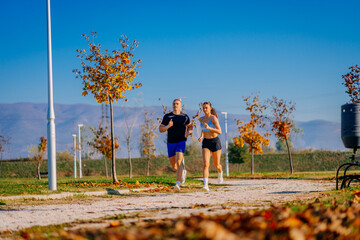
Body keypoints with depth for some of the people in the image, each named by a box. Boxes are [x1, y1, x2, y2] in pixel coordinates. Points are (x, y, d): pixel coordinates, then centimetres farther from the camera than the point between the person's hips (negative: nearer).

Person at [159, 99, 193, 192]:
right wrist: (168, 126, -18)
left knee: (178, 162, -20)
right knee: (173, 165, 12)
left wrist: (188, 132, -4)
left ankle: (178, 184, -25)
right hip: (170, 143, 3)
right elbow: (160, 129, 2)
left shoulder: (185, 117, 3)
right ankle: (183, 172, 45)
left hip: (181, 142, -3)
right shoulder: (167, 116, 3)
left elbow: (190, 126, 18)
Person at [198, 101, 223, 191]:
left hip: (215, 142, -3)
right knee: (206, 164, -18)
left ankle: (220, 173, 50)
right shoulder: (201, 119, 5)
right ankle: (206, 185, -27)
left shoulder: (213, 118, -13)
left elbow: (219, 132, -20)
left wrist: (209, 128, -31)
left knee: (216, 165, 13)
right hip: (206, 143, 3)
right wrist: (201, 136, 8)